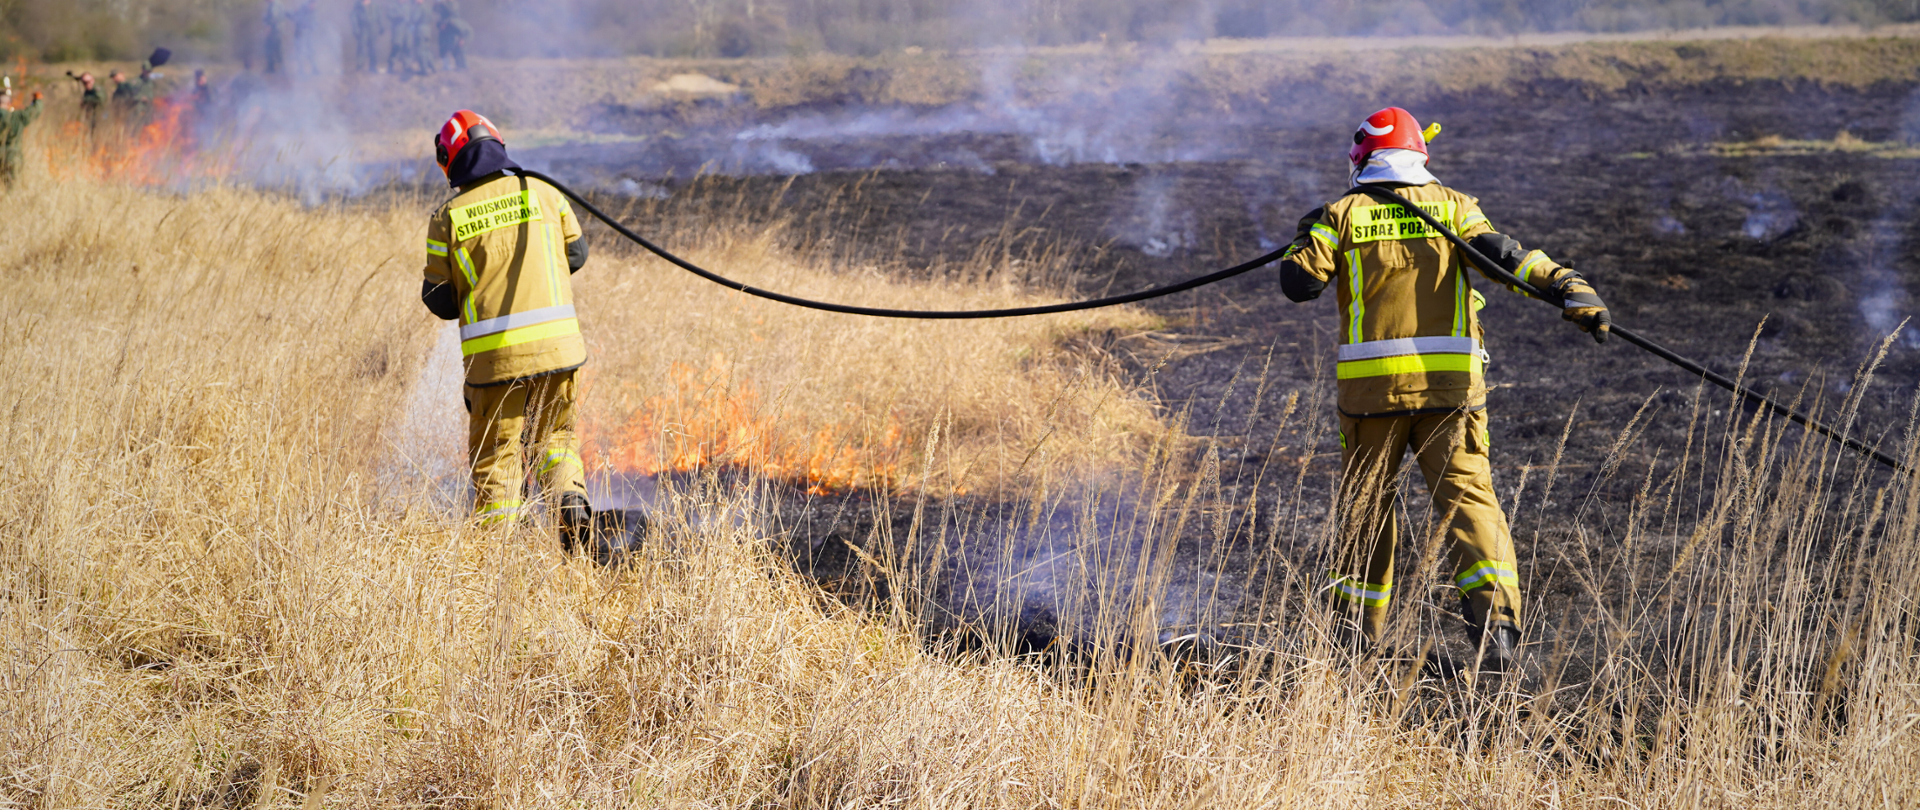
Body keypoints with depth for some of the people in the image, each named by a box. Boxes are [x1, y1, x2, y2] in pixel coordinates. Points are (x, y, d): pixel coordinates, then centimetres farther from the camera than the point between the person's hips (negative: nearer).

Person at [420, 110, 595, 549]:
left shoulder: (449, 218, -2)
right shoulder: (544, 194, 3)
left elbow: (441, 302, 1)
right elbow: (576, 255, 16)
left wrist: (426, 291, 24)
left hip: (493, 351, -2)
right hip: (555, 342, 2)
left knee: (495, 450, 8)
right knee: (555, 433, 19)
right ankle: (571, 496, -7)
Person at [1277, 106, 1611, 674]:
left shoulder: (1343, 214, 5)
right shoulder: (1451, 206, 7)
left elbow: (1299, 282, 0)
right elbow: (1501, 253, -8)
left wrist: (1306, 237, 21)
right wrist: (1569, 287, -17)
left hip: (1370, 384, 0)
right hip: (1448, 382, 0)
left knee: (1365, 505, 12)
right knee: (1467, 497, -2)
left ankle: (1355, 632, 18)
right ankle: (1494, 616, -21)